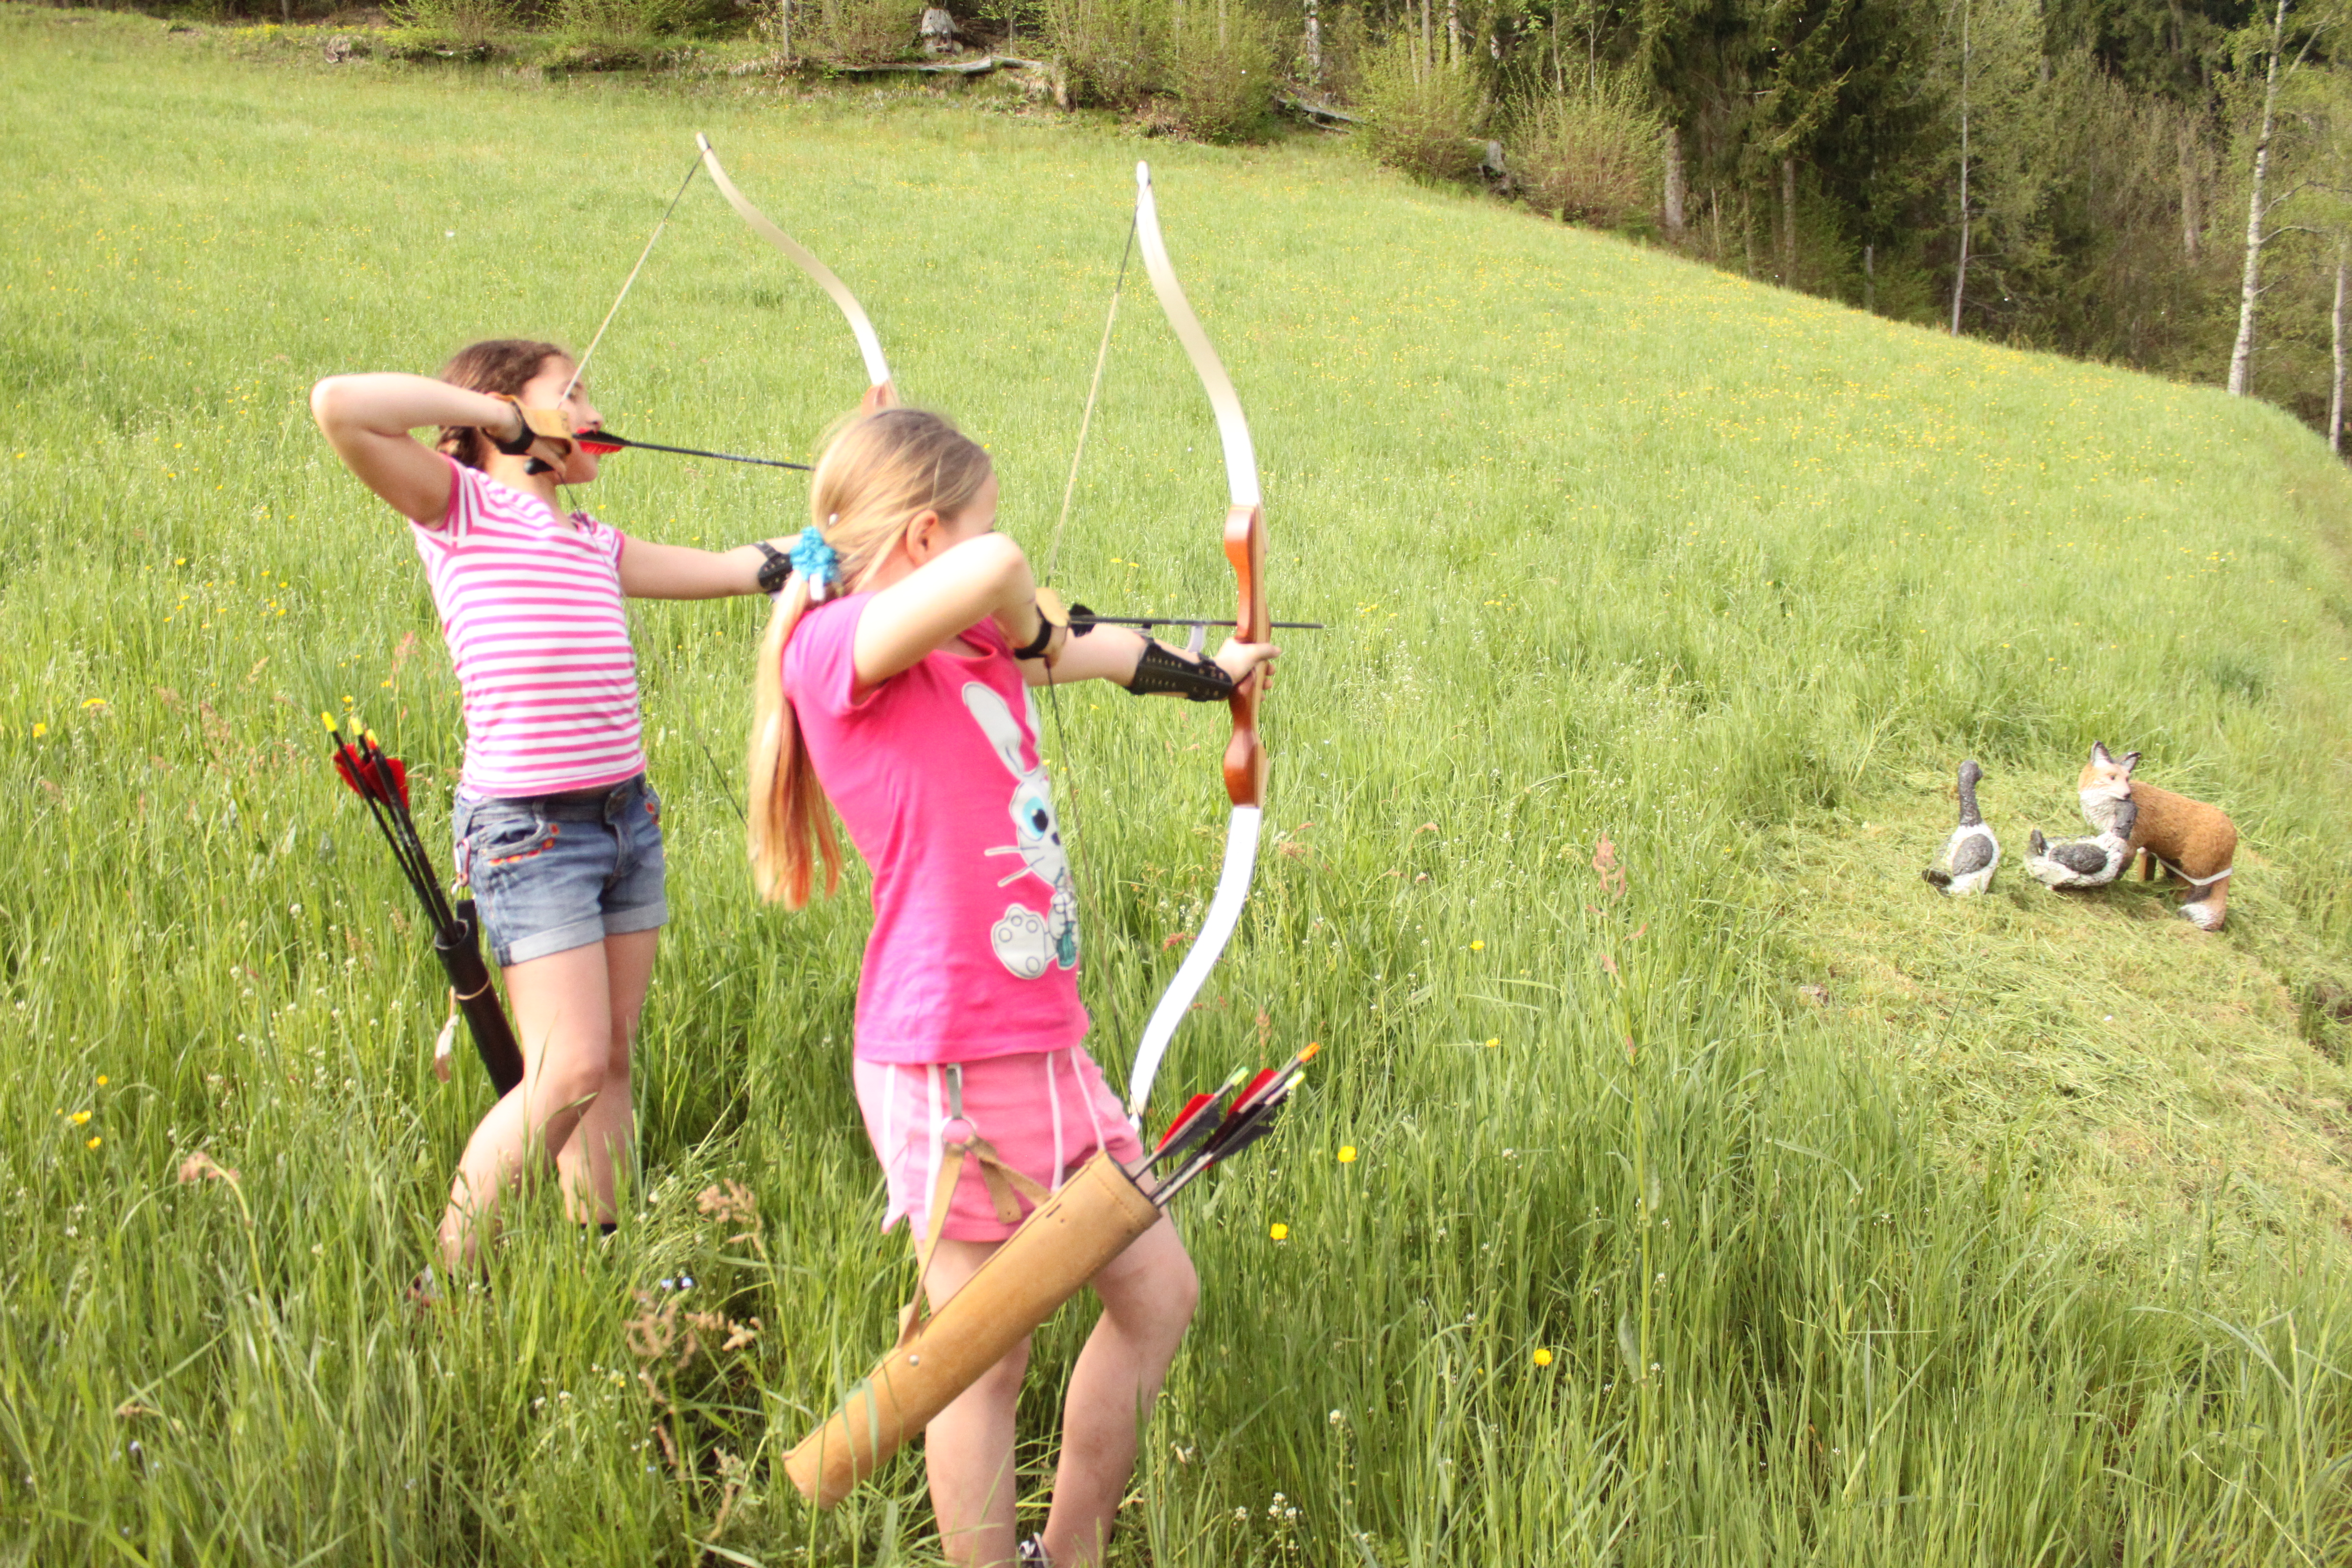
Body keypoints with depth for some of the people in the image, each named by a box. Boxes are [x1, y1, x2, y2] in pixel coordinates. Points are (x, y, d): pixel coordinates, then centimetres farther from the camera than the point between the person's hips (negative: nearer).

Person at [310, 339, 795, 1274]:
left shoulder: (593, 544, 16)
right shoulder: (460, 506, -2)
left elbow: (733, 568, 21)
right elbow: (338, 407, -16)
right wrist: (493, 413, -7)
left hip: (626, 813, 7)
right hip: (528, 827, -7)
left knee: (611, 1063, 9)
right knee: (570, 1069, -10)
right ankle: (448, 1279, 3)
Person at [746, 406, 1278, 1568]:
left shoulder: (970, 652, 10)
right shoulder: (835, 646, -16)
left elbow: (1099, 652, 30)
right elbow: (996, 567, -33)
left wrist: (1210, 671, 44)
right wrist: (1025, 632, -11)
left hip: (1046, 1049, 9)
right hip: (951, 1064, -9)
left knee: (1158, 1290, 18)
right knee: (987, 1363, 4)